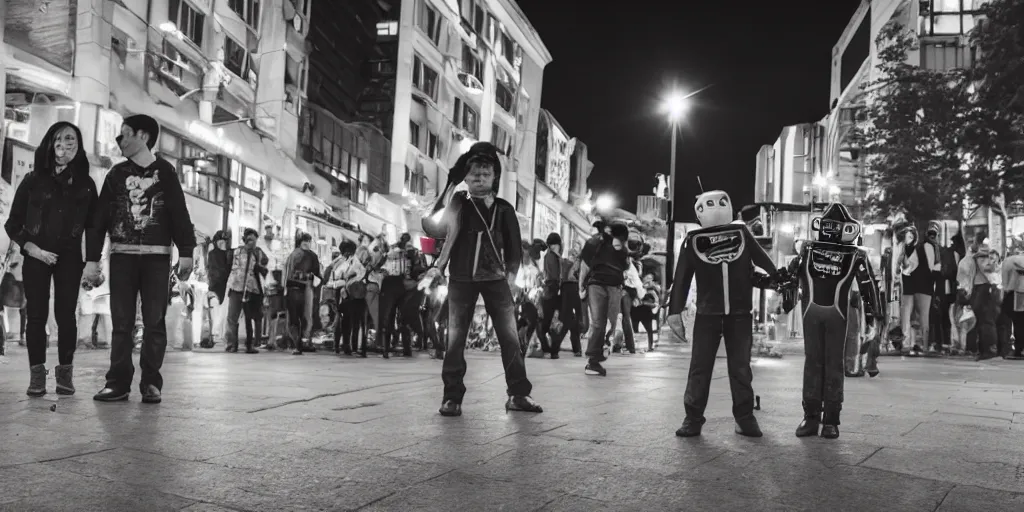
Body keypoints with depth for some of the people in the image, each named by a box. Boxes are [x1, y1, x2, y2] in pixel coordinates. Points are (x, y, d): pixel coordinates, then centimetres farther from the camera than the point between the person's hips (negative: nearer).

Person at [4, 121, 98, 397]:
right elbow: (13, 223, 4)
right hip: (36, 256, 0)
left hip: (70, 257, 0)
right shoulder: (33, 180, 3)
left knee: (65, 314, -1)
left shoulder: (85, 184, 6)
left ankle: (65, 372, 8)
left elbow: (93, 225, 8)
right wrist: (31, 248, -10)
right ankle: (37, 373, 7)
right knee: (36, 314, 0)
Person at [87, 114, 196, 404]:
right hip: (122, 255, 2)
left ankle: (151, 383, 1)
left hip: (156, 256, -2)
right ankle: (119, 382, 3)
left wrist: (185, 252, -10)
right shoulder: (117, 173, 11)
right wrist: (92, 258, 1)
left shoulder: (165, 171, 5)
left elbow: (179, 213, -1)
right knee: (121, 321, 1)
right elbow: (100, 217, 8)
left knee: (154, 321, -2)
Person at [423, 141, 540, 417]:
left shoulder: (504, 209, 6)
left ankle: (518, 394, 4)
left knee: (510, 335, -3)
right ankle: (452, 396, 8)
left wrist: (511, 274, 2)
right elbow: (435, 230, -9)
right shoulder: (457, 203, 2)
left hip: (495, 278, 1)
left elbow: (514, 246, 12)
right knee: (456, 337, 1)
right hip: (461, 278, -1)